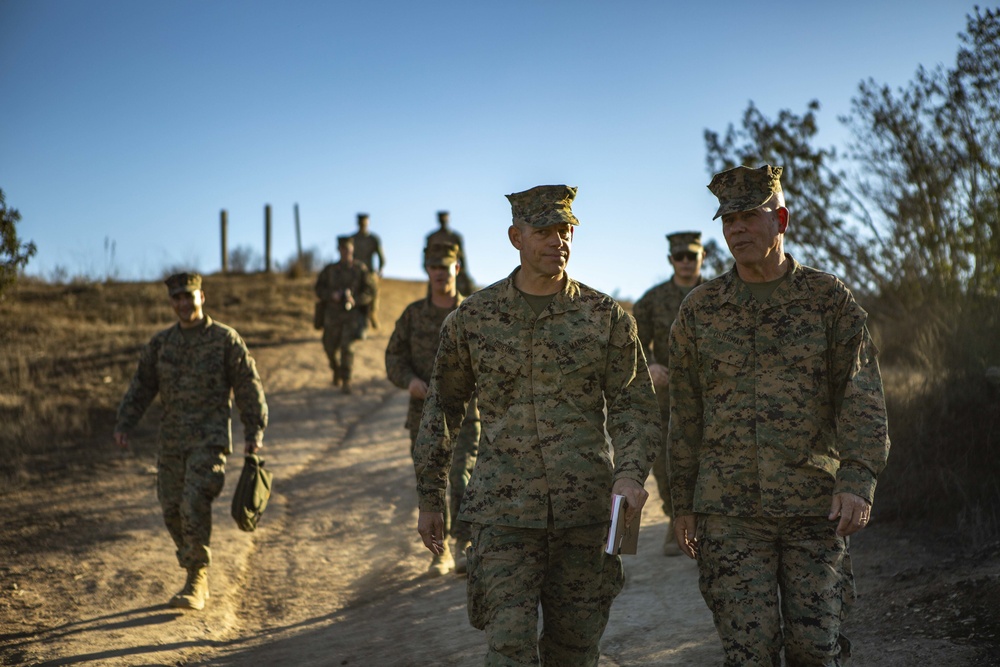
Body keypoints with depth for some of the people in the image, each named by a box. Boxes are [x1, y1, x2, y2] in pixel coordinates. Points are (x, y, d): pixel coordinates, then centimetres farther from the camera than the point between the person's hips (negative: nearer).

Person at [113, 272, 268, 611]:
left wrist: (254, 432, -5)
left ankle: (196, 583, -10)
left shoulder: (225, 339, -1)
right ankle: (198, 577, 24)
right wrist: (123, 425, 0)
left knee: (194, 505, -18)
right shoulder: (160, 344, 11)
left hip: (209, 438, -5)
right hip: (172, 440, 5)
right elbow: (141, 387, 13)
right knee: (173, 510, 6)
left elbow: (249, 388, 1)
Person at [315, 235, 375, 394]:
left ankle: (346, 382, -10)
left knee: (347, 346, -15)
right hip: (332, 314, 2)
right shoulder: (330, 269, 3)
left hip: (352, 313, -2)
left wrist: (355, 300, -14)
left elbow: (369, 291, 2)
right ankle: (337, 371, 39)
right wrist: (332, 295, -14)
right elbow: (319, 289, 5)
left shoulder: (360, 269, 1)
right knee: (330, 347, 9)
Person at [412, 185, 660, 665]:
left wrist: (630, 475, -16)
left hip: (586, 512, 1)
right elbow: (441, 411, 12)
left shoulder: (607, 317, 2)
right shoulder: (472, 318, 3)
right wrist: (429, 499, 13)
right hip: (503, 512, -1)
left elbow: (635, 406, 2)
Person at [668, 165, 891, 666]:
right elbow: (685, 414, 11)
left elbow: (863, 398, -4)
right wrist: (683, 503, 9)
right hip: (730, 510, 1)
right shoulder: (700, 309, 7)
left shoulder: (831, 299, 2)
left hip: (816, 506, -1)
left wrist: (858, 481, -17)